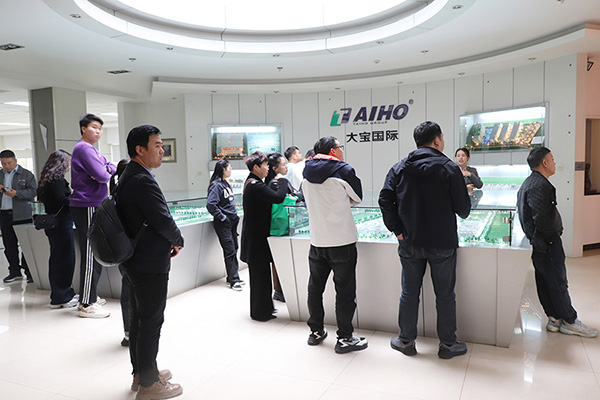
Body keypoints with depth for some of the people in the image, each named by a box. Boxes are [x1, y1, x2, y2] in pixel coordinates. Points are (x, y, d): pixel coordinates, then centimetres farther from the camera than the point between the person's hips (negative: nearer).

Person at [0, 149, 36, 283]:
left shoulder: (26, 174, 2)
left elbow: (33, 191, -7)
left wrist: (16, 193, -20)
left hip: (22, 215, -5)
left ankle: (29, 272, 4)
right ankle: (14, 271, 20)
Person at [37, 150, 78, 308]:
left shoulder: (47, 178, 14)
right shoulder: (57, 179, -15)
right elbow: (61, 202, -21)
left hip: (52, 223, 10)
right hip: (61, 224, -10)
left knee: (57, 259, 16)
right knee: (65, 258, -3)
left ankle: (57, 295, 26)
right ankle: (62, 297, 3)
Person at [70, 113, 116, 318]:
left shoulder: (91, 149, 20)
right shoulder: (84, 148, -12)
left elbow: (110, 167, 15)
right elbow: (102, 176, -22)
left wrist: (109, 169, -7)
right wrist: (108, 173, 0)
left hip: (93, 206, 10)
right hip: (86, 207, -10)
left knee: (94, 254, 15)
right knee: (90, 255, -7)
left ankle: (89, 297, 26)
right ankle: (87, 305, -1)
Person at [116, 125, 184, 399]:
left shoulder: (127, 177, 11)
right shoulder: (143, 181, -21)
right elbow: (163, 220, -23)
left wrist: (168, 241, 5)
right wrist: (178, 241, -4)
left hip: (135, 261, 11)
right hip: (151, 263, -11)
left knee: (139, 318, 19)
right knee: (151, 322, 1)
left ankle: (140, 373, 34)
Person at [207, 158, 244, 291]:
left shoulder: (226, 184, 13)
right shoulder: (216, 185, -15)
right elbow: (210, 204, -24)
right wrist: (222, 217, -18)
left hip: (232, 221, 9)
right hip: (223, 223, -9)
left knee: (234, 249, 12)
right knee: (230, 251, -6)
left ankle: (233, 277, 22)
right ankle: (233, 280, 2)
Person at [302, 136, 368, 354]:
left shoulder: (307, 172, 7)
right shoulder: (343, 170, -10)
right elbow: (357, 197, 2)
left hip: (316, 241, 5)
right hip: (342, 240, -5)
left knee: (315, 287, 17)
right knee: (345, 290, 4)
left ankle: (316, 331, 29)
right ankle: (344, 338, 12)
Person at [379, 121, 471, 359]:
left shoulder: (399, 168, 2)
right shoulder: (449, 168, -8)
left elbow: (385, 200, -5)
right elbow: (463, 209, -6)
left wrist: (398, 230, -1)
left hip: (410, 243, 3)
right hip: (442, 243, -2)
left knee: (409, 293, 13)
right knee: (445, 295, 11)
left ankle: (406, 341, 25)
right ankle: (448, 344, 23)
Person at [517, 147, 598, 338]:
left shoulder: (530, 182, 15)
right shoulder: (540, 185, -20)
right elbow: (541, 218, -26)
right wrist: (553, 236, -13)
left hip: (540, 243, 11)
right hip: (548, 243, -10)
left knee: (546, 282, 14)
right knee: (558, 282, 1)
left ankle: (554, 319, 23)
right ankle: (570, 322, 12)